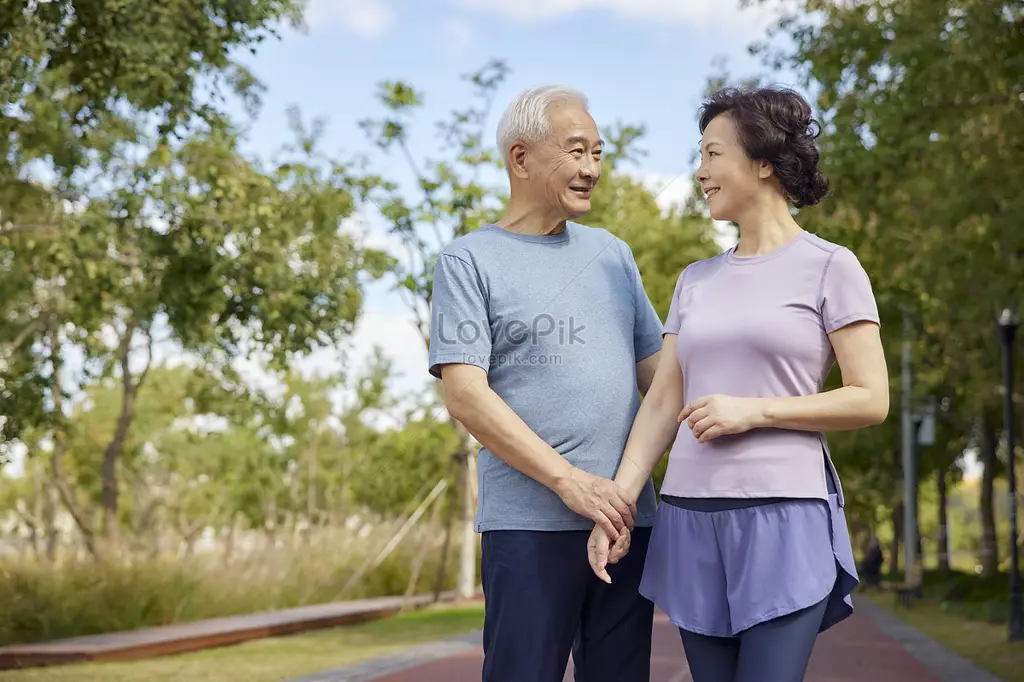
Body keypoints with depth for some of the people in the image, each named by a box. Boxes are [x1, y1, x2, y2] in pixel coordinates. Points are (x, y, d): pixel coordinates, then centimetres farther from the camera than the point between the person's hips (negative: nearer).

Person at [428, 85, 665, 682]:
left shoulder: (612, 253, 17)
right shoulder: (469, 262, 1)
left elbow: (656, 372, 18)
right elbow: (465, 395, -9)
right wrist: (568, 480, -16)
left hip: (628, 516, 5)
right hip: (530, 520, -5)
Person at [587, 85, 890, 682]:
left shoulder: (831, 267, 1)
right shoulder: (696, 280, 15)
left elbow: (871, 401, -3)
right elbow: (663, 404, 9)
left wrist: (754, 411, -11)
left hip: (784, 516, -5)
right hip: (692, 519, 5)